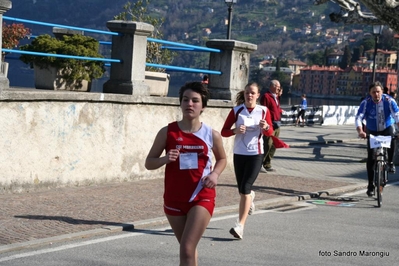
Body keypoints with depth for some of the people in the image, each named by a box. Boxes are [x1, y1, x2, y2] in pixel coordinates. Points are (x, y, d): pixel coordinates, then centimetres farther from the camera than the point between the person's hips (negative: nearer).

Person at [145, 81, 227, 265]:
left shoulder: (212, 135, -3)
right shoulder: (167, 132, -4)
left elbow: (222, 159, 15)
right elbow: (149, 163, 1)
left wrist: (215, 174, -5)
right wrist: (165, 159, -20)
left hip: (202, 199, -2)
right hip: (174, 200, 2)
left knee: (187, 249, -13)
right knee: (187, 248, 17)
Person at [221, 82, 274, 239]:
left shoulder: (264, 111, -1)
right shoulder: (236, 110, -1)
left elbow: (270, 133, 8)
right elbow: (224, 132, -1)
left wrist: (266, 127, -15)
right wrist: (235, 130, -21)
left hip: (256, 154, -2)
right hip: (239, 154, 2)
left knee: (245, 188, -13)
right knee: (242, 190, 11)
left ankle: (240, 226, -12)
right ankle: (250, 196, 51)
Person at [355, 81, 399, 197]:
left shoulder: (389, 101, -21)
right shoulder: (365, 103, -21)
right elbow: (358, 118, -30)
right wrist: (360, 131, -48)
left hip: (387, 128, 0)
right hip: (372, 132, 0)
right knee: (370, 158, -7)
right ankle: (370, 185, 3)